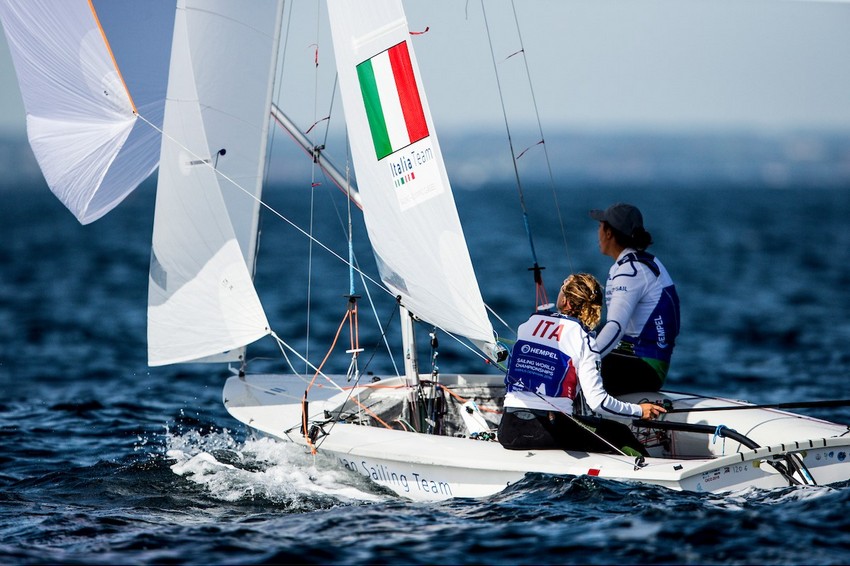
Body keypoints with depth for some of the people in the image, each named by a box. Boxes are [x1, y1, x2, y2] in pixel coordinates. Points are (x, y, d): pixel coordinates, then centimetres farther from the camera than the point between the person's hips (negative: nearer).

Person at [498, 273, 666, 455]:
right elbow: (597, 401, -9)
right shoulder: (583, 339, -5)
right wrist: (639, 410, 4)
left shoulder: (526, 325, 9)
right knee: (619, 434, 14)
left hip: (508, 431, 5)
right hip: (549, 430, -5)